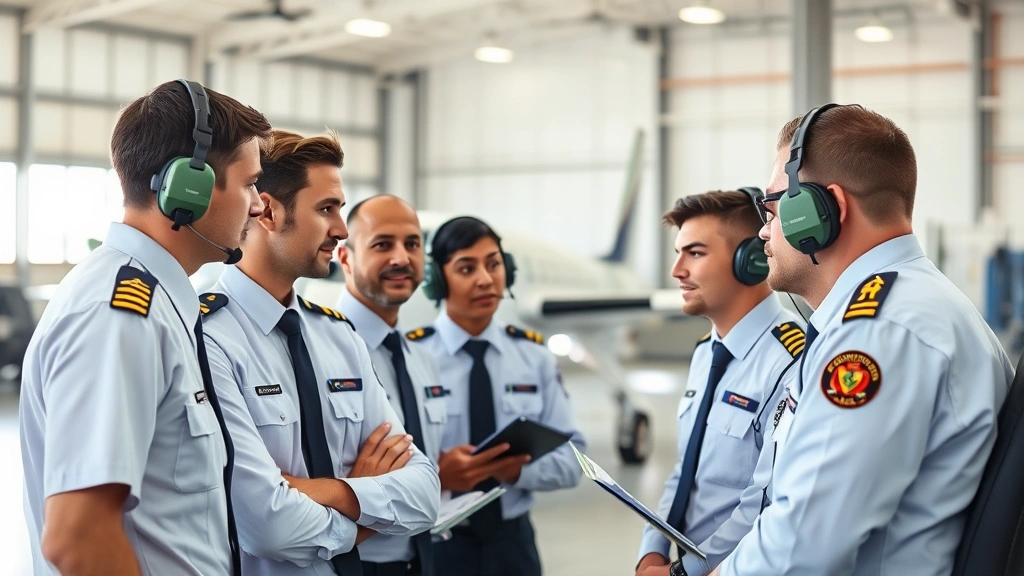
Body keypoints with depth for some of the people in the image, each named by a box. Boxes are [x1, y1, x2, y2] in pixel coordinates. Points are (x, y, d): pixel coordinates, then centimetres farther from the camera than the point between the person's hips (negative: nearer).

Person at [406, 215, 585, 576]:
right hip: (436, 544, -4)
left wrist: (521, 470, -18)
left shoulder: (534, 356, 4)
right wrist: (436, 475, -30)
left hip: (513, 541, 4)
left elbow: (571, 458, 0)